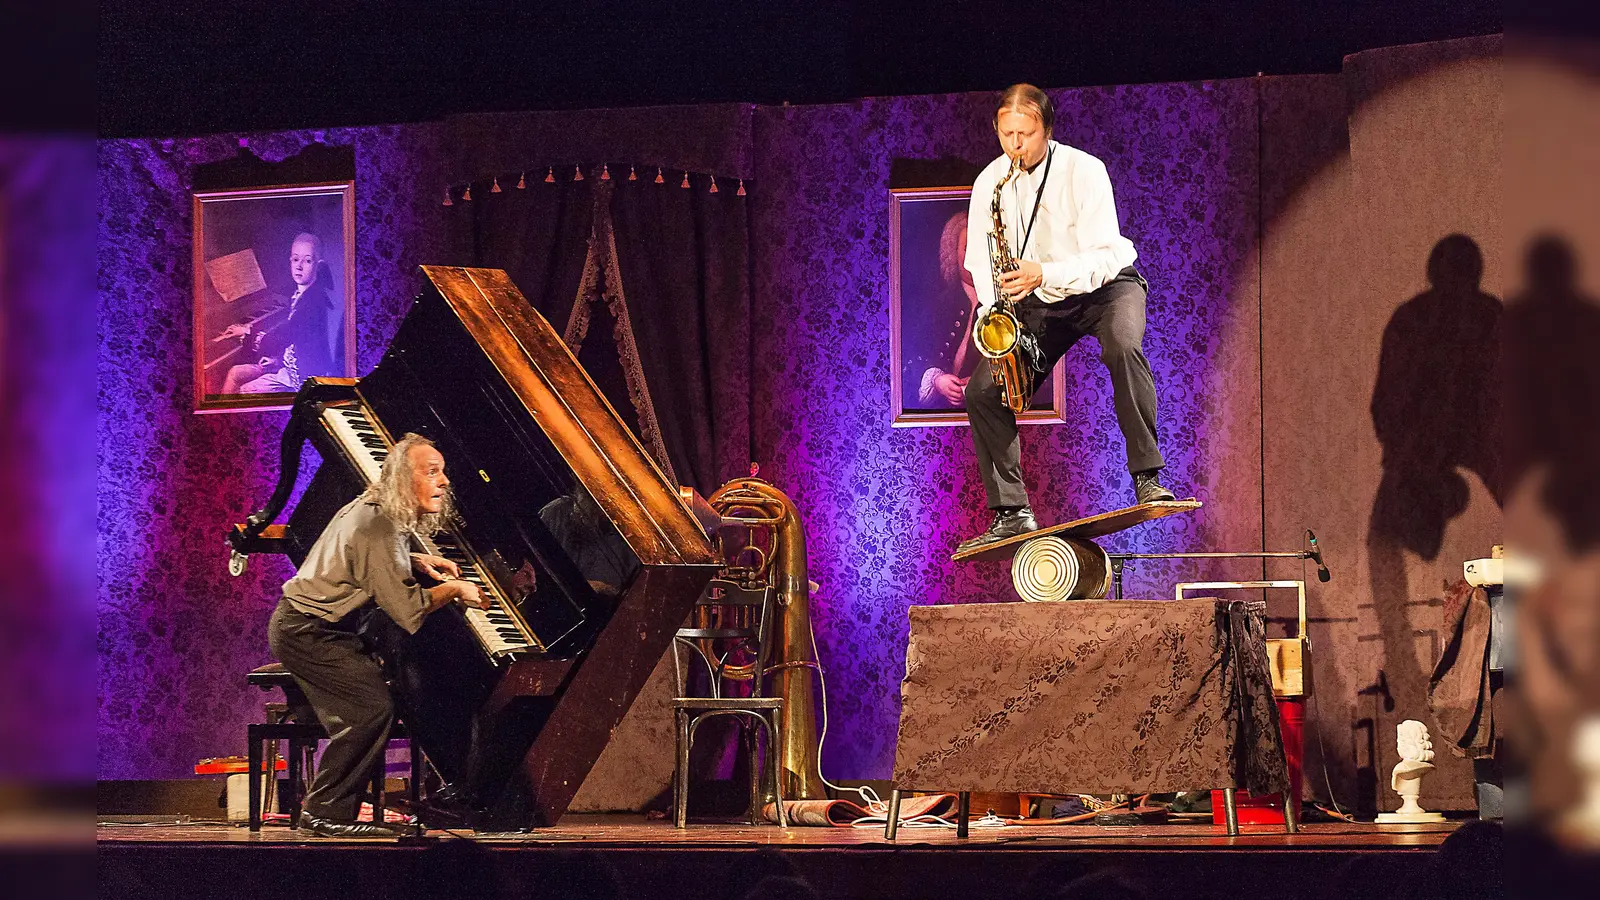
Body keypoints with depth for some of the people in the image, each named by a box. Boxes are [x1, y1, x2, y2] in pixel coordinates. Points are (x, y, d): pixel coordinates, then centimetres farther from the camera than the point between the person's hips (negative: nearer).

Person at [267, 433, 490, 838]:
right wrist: (454, 588, -11)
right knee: (372, 707, -20)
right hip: (306, 633, -11)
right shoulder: (379, 529, -23)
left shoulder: (373, 509, 9)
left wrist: (417, 562, 14)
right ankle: (326, 812, -14)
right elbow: (407, 610, -26)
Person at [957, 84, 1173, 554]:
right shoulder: (989, 182, -6)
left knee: (1123, 347, -37)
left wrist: (1044, 275, -41)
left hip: (1103, 286, -4)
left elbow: (1104, 258, -26)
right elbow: (980, 261, 1)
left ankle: (1147, 477, -34)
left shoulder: (1084, 171, -20)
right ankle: (1011, 513, -5)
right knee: (982, 391, -11)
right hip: (1038, 304, 5)